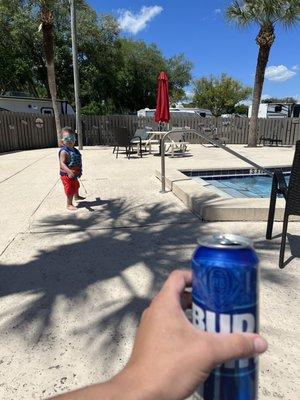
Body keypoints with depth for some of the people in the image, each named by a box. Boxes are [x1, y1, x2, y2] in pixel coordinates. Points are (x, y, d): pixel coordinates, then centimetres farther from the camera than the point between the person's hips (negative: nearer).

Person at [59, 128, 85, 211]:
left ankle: (76, 196, 56)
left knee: (76, 186, 31)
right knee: (70, 190, -1)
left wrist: (79, 171, 26)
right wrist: (69, 171, -49)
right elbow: (62, 163, -35)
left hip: (74, 174, 10)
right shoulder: (64, 151, -25)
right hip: (67, 175, -10)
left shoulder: (74, 150, 3)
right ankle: (69, 204, 14)